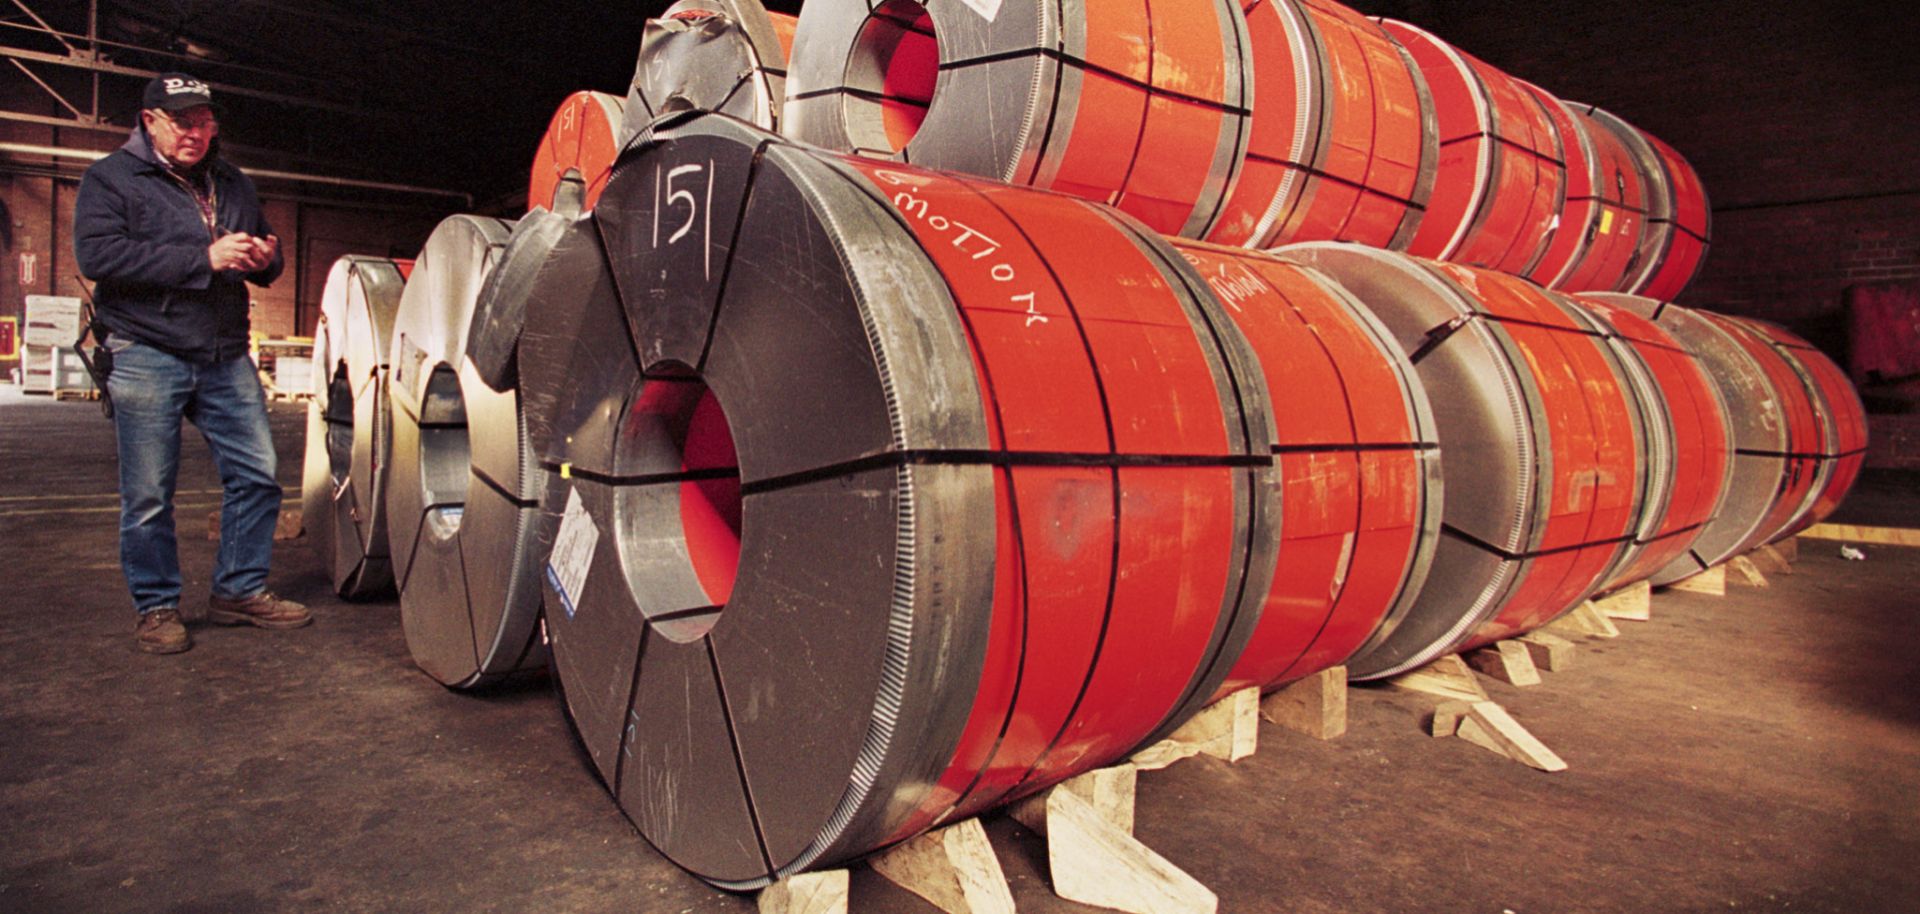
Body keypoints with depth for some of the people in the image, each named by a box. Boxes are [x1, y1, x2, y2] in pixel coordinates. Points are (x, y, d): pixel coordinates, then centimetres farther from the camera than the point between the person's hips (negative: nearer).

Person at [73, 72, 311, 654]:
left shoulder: (232, 184, 18)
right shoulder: (112, 178, 1)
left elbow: (266, 247, 27)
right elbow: (96, 255, -14)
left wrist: (265, 257, 0)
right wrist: (204, 259, -21)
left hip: (226, 356, 5)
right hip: (147, 355, -5)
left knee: (256, 475, 2)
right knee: (148, 496, 0)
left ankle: (239, 591, 16)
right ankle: (157, 608, 13)